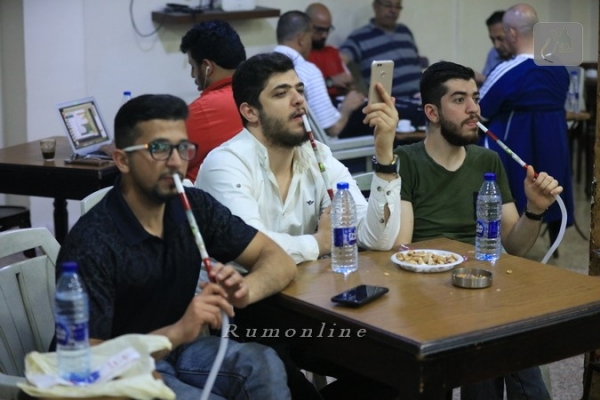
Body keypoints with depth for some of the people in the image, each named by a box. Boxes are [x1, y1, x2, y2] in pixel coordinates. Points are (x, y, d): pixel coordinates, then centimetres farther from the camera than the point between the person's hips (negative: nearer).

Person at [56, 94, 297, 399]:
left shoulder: (194, 207, -6)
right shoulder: (92, 244, -23)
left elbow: (278, 260, -1)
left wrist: (244, 290, -24)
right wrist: (178, 332, -35)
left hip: (176, 348, 6)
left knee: (265, 365, -20)